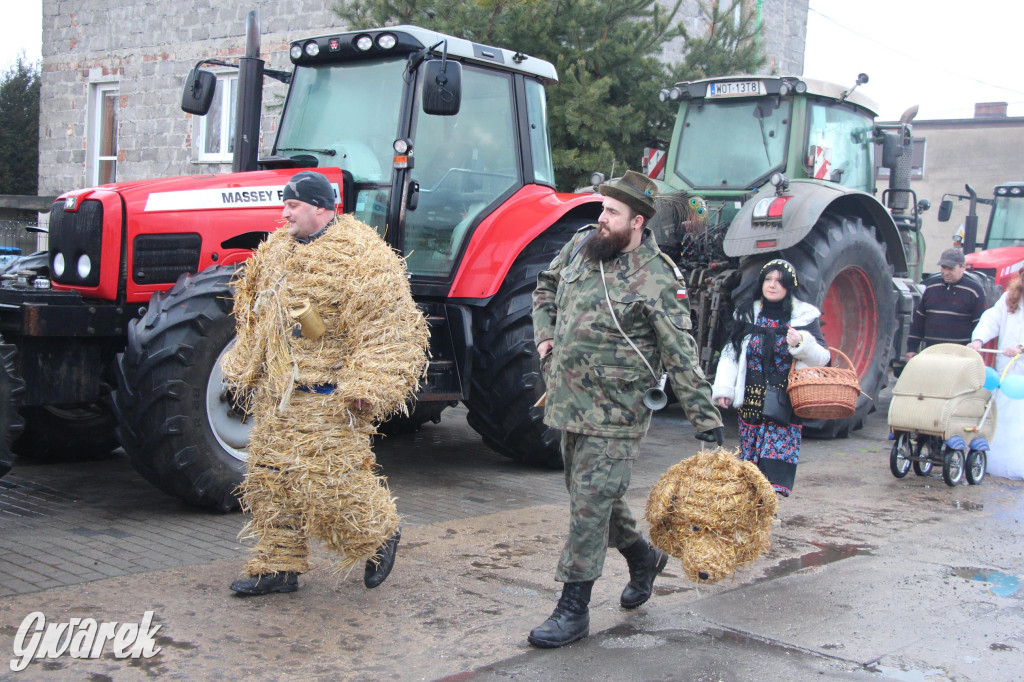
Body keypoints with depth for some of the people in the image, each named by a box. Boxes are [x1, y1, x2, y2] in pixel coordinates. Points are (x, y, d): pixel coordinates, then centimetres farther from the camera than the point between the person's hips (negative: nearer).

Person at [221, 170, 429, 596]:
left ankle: (380, 534, 18)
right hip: (277, 395, 8)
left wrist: (366, 388, -21)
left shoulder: (360, 257, -14)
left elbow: (386, 328, -18)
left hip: (327, 397, -8)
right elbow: (255, 317, 24)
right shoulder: (277, 250, 13)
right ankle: (277, 567, 22)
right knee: (271, 479, 11)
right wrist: (245, 372, 23)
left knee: (329, 481, -8)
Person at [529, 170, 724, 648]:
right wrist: (545, 335, 11)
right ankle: (643, 557, 42)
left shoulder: (656, 281, -16)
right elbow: (546, 288, 24)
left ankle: (574, 608, 2)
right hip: (570, 402, 8)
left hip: (614, 412, -8)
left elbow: (681, 356, -15)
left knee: (591, 500, -7)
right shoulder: (580, 245, 4)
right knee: (587, 492, 19)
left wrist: (706, 419, -15)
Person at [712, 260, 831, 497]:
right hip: (752, 401, 3)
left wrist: (802, 344, -19)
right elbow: (730, 354, 10)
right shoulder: (747, 315, 11)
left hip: (786, 405, -3)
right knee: (750, 459, 3)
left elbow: (823, 358, 1)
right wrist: (723, 389, 2)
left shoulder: (804, 317, 4)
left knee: (779, 456, -13)